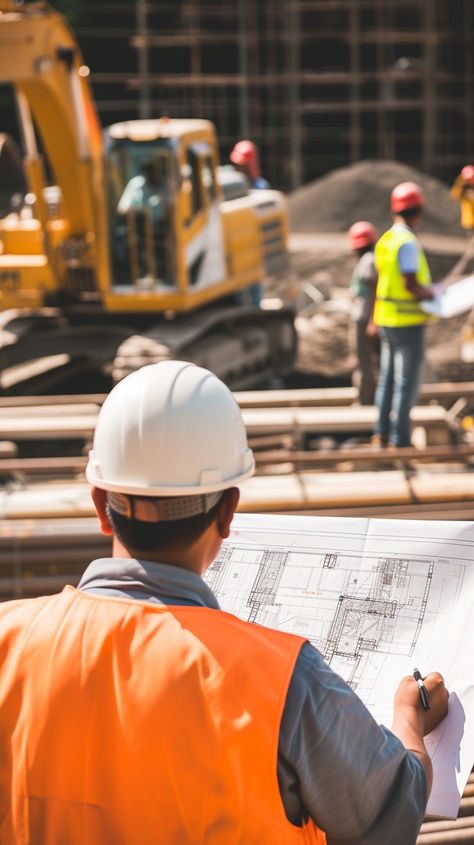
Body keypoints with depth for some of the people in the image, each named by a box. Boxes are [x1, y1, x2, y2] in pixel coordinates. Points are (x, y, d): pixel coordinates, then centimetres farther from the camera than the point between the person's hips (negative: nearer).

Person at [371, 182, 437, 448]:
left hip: (387, 320, 9)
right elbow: (411, 285, -24)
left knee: (388, 378, 16)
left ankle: (382, 434, 24)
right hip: (409, 322, -9)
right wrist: (432, 293, -6)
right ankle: (400, 440, 1)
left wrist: (374, 319, 22)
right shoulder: (408, 243, -18)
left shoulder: (385, 240, 8)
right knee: (406, 383, -2)